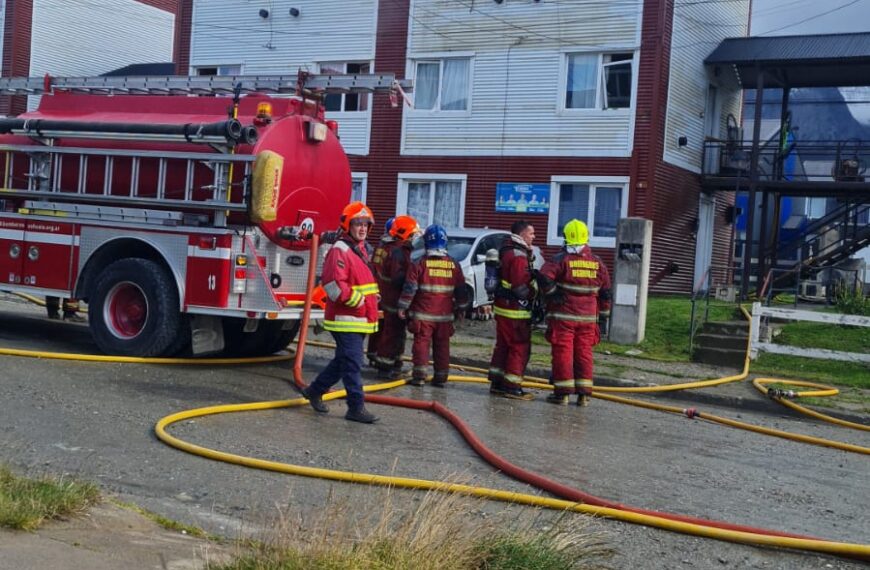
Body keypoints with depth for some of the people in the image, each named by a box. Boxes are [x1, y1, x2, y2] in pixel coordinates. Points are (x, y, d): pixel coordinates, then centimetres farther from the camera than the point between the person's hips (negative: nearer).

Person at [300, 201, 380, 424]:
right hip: (346, 319, -10)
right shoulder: (340, 251, -14)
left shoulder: (360, 250, 18)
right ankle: (356, 407, -3)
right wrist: (356, 300, -21)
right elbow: (333, 284, -24)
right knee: (352, 363, -7)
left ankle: (315, 391, 32)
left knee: (343, 361, 18)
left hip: (359, 320, 10)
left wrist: (370, 305, 18)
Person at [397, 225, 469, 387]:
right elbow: (461, 290, 9)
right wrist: (461, 308, 20)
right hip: (445, 315, 3)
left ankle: (419, 376, -1)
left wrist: (403, 306, -1)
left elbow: (410, 288, -8)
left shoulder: (420, 263, -7)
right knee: (442, 346, 9)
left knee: (421, 343, 2)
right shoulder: (454, 265, 4)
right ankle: (441, 377, 13)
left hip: (423, 314, -3)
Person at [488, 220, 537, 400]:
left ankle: (497, 383, 21)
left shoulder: (508, 252, 15)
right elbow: (522, 287, -22)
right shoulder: (518, 256, -18)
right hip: (516, 311, -10)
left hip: (503, 307, 10)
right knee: (520, 348, -3)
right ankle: (512, 387, -1)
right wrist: (535, 288, -7)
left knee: (503, 345, 15)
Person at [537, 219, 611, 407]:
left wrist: (552, 296, -9)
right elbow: (605, 291, 13)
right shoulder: (597, 262, 9)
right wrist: (602, 314, 19)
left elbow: (545, 276, -22)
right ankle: (584, 393, 10)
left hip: (563, 315, -4)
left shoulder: (562, 259, -7)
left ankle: (562, 392, 2)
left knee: (562, 352, 1)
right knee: (584, 353, 9)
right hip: (588, 317, 4)